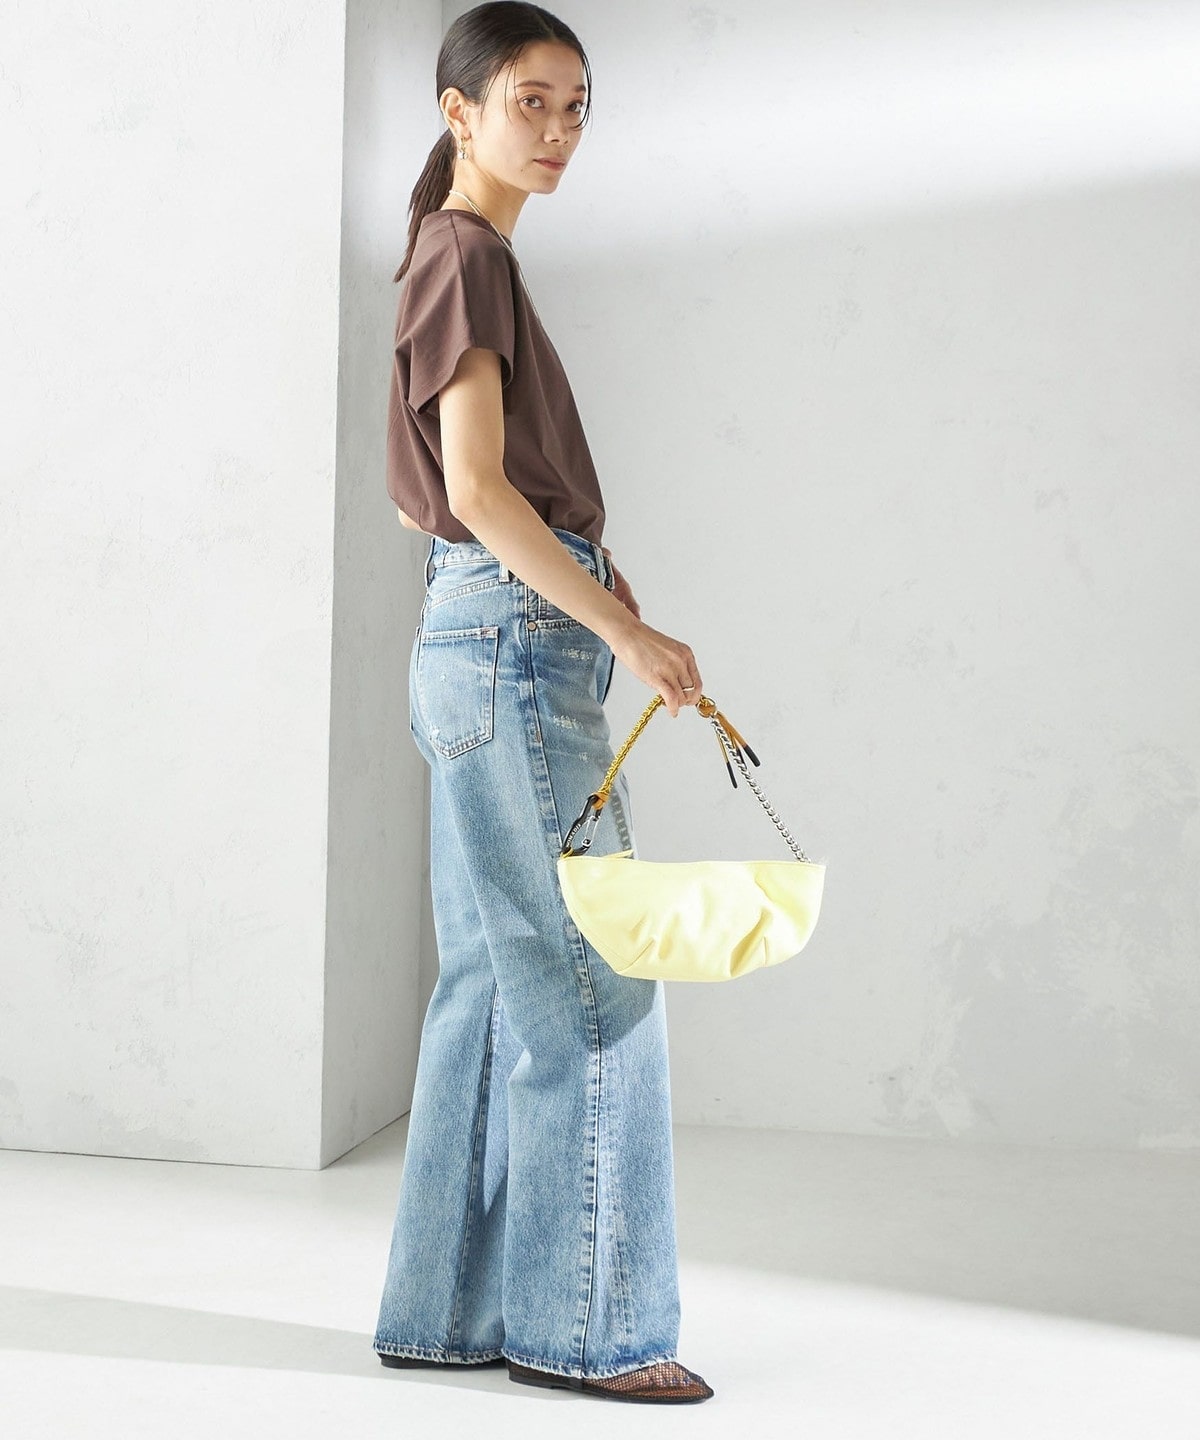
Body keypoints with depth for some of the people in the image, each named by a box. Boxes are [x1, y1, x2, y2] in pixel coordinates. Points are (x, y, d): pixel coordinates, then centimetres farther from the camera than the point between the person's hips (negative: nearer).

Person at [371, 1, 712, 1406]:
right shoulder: (468, 257, -8)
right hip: (517, 640, -10)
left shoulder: (464, 260, 21)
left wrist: (587, 577, 13)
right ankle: (582, 1324, 7)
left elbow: (423, 494, 22)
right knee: (590, 980, -5)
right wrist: (626, 627, -15)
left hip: (481, 642, 10)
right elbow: (477, 486, -17)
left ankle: (448, 1310, 19)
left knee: (492, 982, 10)